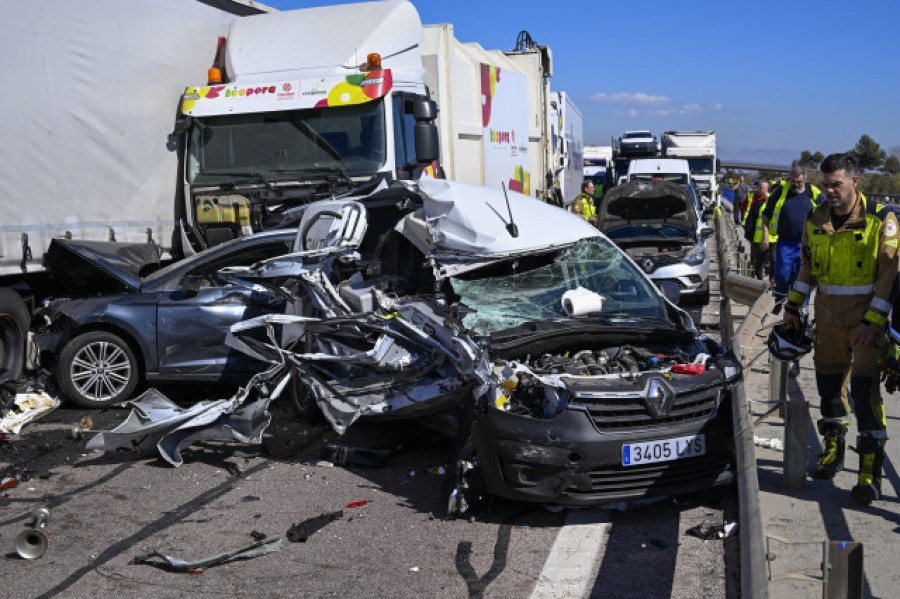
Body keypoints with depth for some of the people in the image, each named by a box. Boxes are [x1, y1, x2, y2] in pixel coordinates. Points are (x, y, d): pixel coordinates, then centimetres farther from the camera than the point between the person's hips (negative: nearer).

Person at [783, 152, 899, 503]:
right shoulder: (816, 220, 5)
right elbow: (808, 267, 16)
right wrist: (792, 307, 13)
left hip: (867, 320, -5)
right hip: (828, 317, 5)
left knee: (865, 389, -8)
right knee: (829, 384, 11)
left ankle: (870, 470, 0)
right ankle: (833, 450, 30)